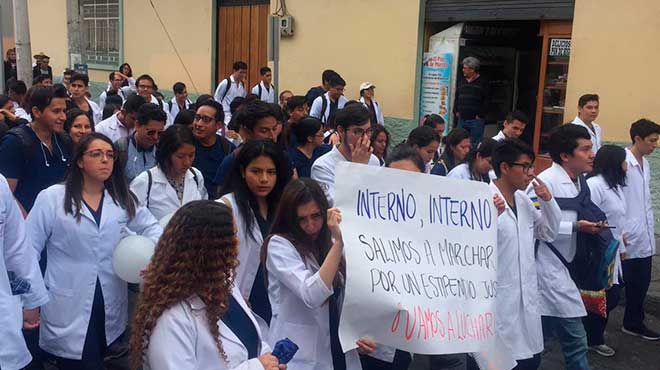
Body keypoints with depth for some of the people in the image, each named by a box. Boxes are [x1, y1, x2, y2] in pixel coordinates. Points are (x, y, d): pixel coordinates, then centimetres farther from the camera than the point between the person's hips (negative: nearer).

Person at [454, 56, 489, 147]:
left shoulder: (482, 82, -3)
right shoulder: (462, 81, 14)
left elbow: (486, 101, -8)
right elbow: (457, 98, 20)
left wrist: (480, 115, -12)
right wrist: (456, 111, 10)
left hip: (476, 120, -5)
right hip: (462, 119, 5)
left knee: (474, 145, -2)